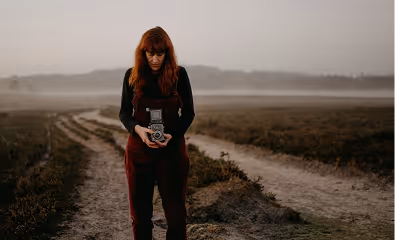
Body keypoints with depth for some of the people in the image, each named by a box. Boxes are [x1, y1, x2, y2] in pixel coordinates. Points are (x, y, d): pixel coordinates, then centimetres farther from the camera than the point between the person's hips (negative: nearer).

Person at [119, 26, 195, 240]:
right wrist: (137, 129, -18)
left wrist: (172, 134, -18)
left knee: (175, 210, 5)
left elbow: (188, 112, 0)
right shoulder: (132, 75, -1)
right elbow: (124, 112, 4)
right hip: (139, 150, 1)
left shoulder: (179, 74, -5)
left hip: (172, 149, -1)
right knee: (140, 211, 9)